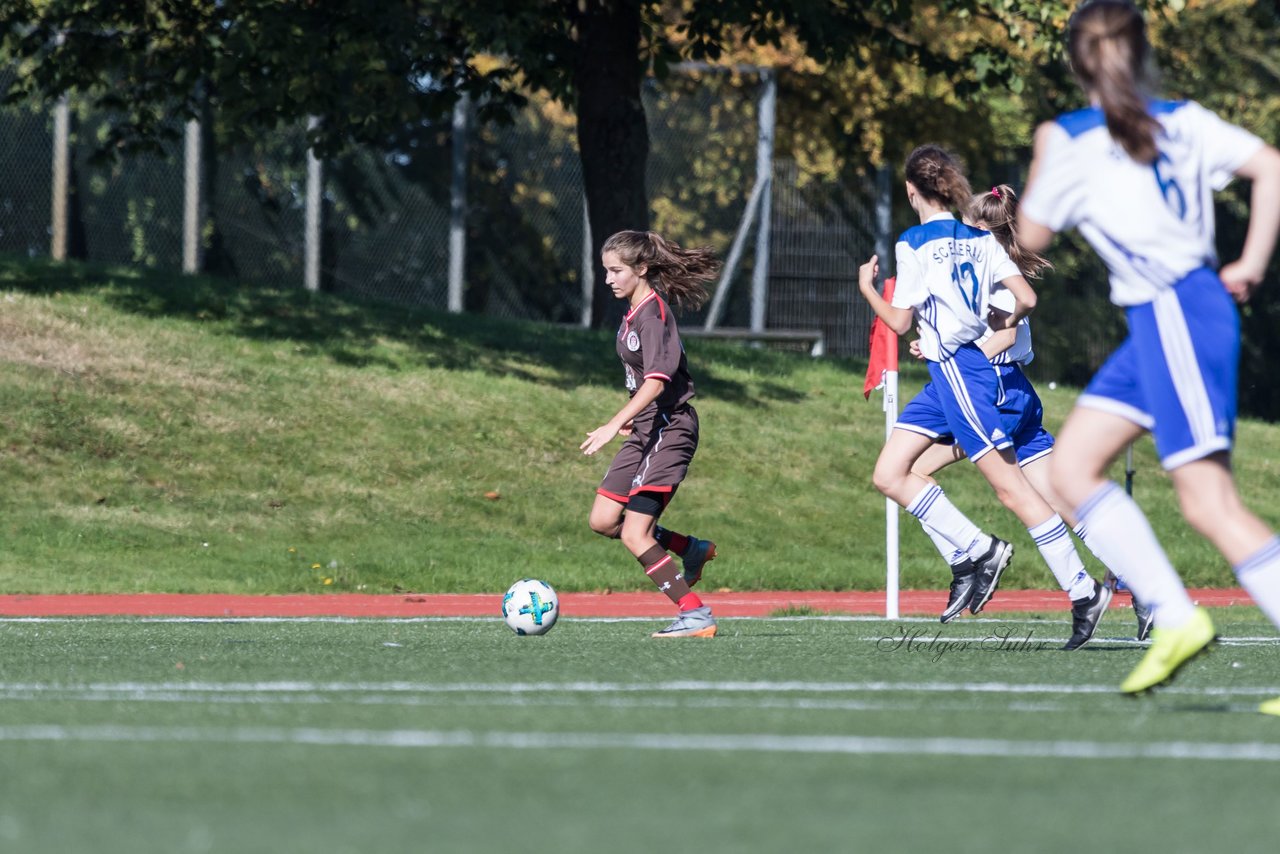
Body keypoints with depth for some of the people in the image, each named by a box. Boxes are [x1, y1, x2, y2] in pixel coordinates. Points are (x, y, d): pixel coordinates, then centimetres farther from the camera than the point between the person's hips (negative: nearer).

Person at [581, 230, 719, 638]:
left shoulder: (653, 314, -17)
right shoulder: (633, 312, 12)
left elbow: (656, 381, -28)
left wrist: (613, 425, -36)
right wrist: (631, 420, 30)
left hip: (669, 428, -10)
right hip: (645, 429, 10)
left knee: (634, 535, -13)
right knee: (602, 520, 8)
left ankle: (696, 615, -7)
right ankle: (691, 550, 21)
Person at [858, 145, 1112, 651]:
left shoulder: (915, 243, -10)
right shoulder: (978, 239, 9)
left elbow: (900, 321, -8)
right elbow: (1026, 300, 3)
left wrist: (867, 287, 9)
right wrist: (1000, 327, 23)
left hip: (958, 369, -8)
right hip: (947, 376, 8)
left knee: (1010, 487, -8)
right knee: (889, 475, 8)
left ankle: (1084, 593, -8)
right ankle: (980, 551, 2)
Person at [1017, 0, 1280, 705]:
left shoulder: (1069, 142, -5)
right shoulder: (1183, 121, 9)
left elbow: (1030, 239, 8)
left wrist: (1040, 162, 22)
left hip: (1176, 317, -8)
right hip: (1157, 324, 8)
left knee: (1210, 503, -10)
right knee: (1071, 468, 12)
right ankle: (1175, 618, 6)